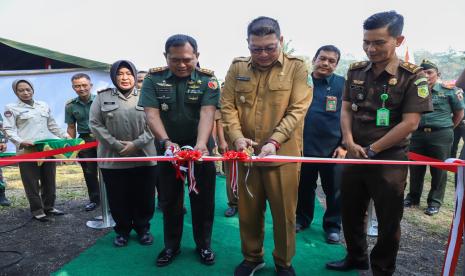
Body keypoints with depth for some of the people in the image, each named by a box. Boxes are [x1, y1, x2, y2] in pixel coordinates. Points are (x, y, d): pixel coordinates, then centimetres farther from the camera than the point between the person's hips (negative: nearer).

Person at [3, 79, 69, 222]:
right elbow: (9, 129, -4)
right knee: (32, 182, 1)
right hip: (27, 151, -4)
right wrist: (20, 141, -20)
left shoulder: (44, 105, 15)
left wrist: (65, 135, 11)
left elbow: (52, 125, 21)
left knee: (50, 180, 11)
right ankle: (37, 210, 12)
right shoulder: (11, 108, 3)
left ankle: (49, 206, 24)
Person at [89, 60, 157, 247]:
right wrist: (117, 145, -10)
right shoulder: (102, 97, 6)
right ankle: (122, 230, 30)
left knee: (144, 198, 8)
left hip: (143, 158, 0)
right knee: (118, 199, 10)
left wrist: (136, 144, -12)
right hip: (112, 159, 0)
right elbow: (95, 124, -1)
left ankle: (143, 228, 29)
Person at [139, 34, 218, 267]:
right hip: (168, 147, 1)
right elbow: (151, 114, -13)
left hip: (200, 147, -1)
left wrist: (201, 144, -38)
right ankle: (171, 246, 30)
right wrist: (166, 141, -30)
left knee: (203, 199, 8)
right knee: (169, 200, 12)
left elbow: (207, 113, -21)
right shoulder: (153, 79, -5)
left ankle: (204, 245, 27)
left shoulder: (207, 80, -8)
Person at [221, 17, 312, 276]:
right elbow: (228, 105, 3)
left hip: (283, 155, -2)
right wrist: (237, 136, -13)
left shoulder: (297, 67, -3)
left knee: (284, 212, 10)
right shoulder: (237, 67, 5)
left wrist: (274, 141, -21)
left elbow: (297, 110, -10)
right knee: (248, 210, 14)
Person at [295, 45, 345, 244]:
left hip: (332, 149, -2)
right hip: (304, 147, 2)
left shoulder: (342, 85, -3)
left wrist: (345, 145, -8)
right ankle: (302, 219, 34)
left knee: (334, 190, 9)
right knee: (304, 187, 16)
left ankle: (333, 226, 27)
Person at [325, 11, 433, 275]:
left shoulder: (413, 77, -10)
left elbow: (410, 124, -14)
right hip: (355, 156, 5)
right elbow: (346, 109, 7)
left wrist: (371, 150, -12)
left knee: (388, 221, 9)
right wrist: (350, 142, -8)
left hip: (389, 160, -4)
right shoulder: (356, 71, 4)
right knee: (350, 212, 17)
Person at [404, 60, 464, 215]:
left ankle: (435, 202, 19)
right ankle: (413, 197, 27)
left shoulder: (448, 90, -3)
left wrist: (447, 128, 10)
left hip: (441, 136, -3)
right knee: (415, 168, 10)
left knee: (438, 170, 6)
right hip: (418, 134, 3)